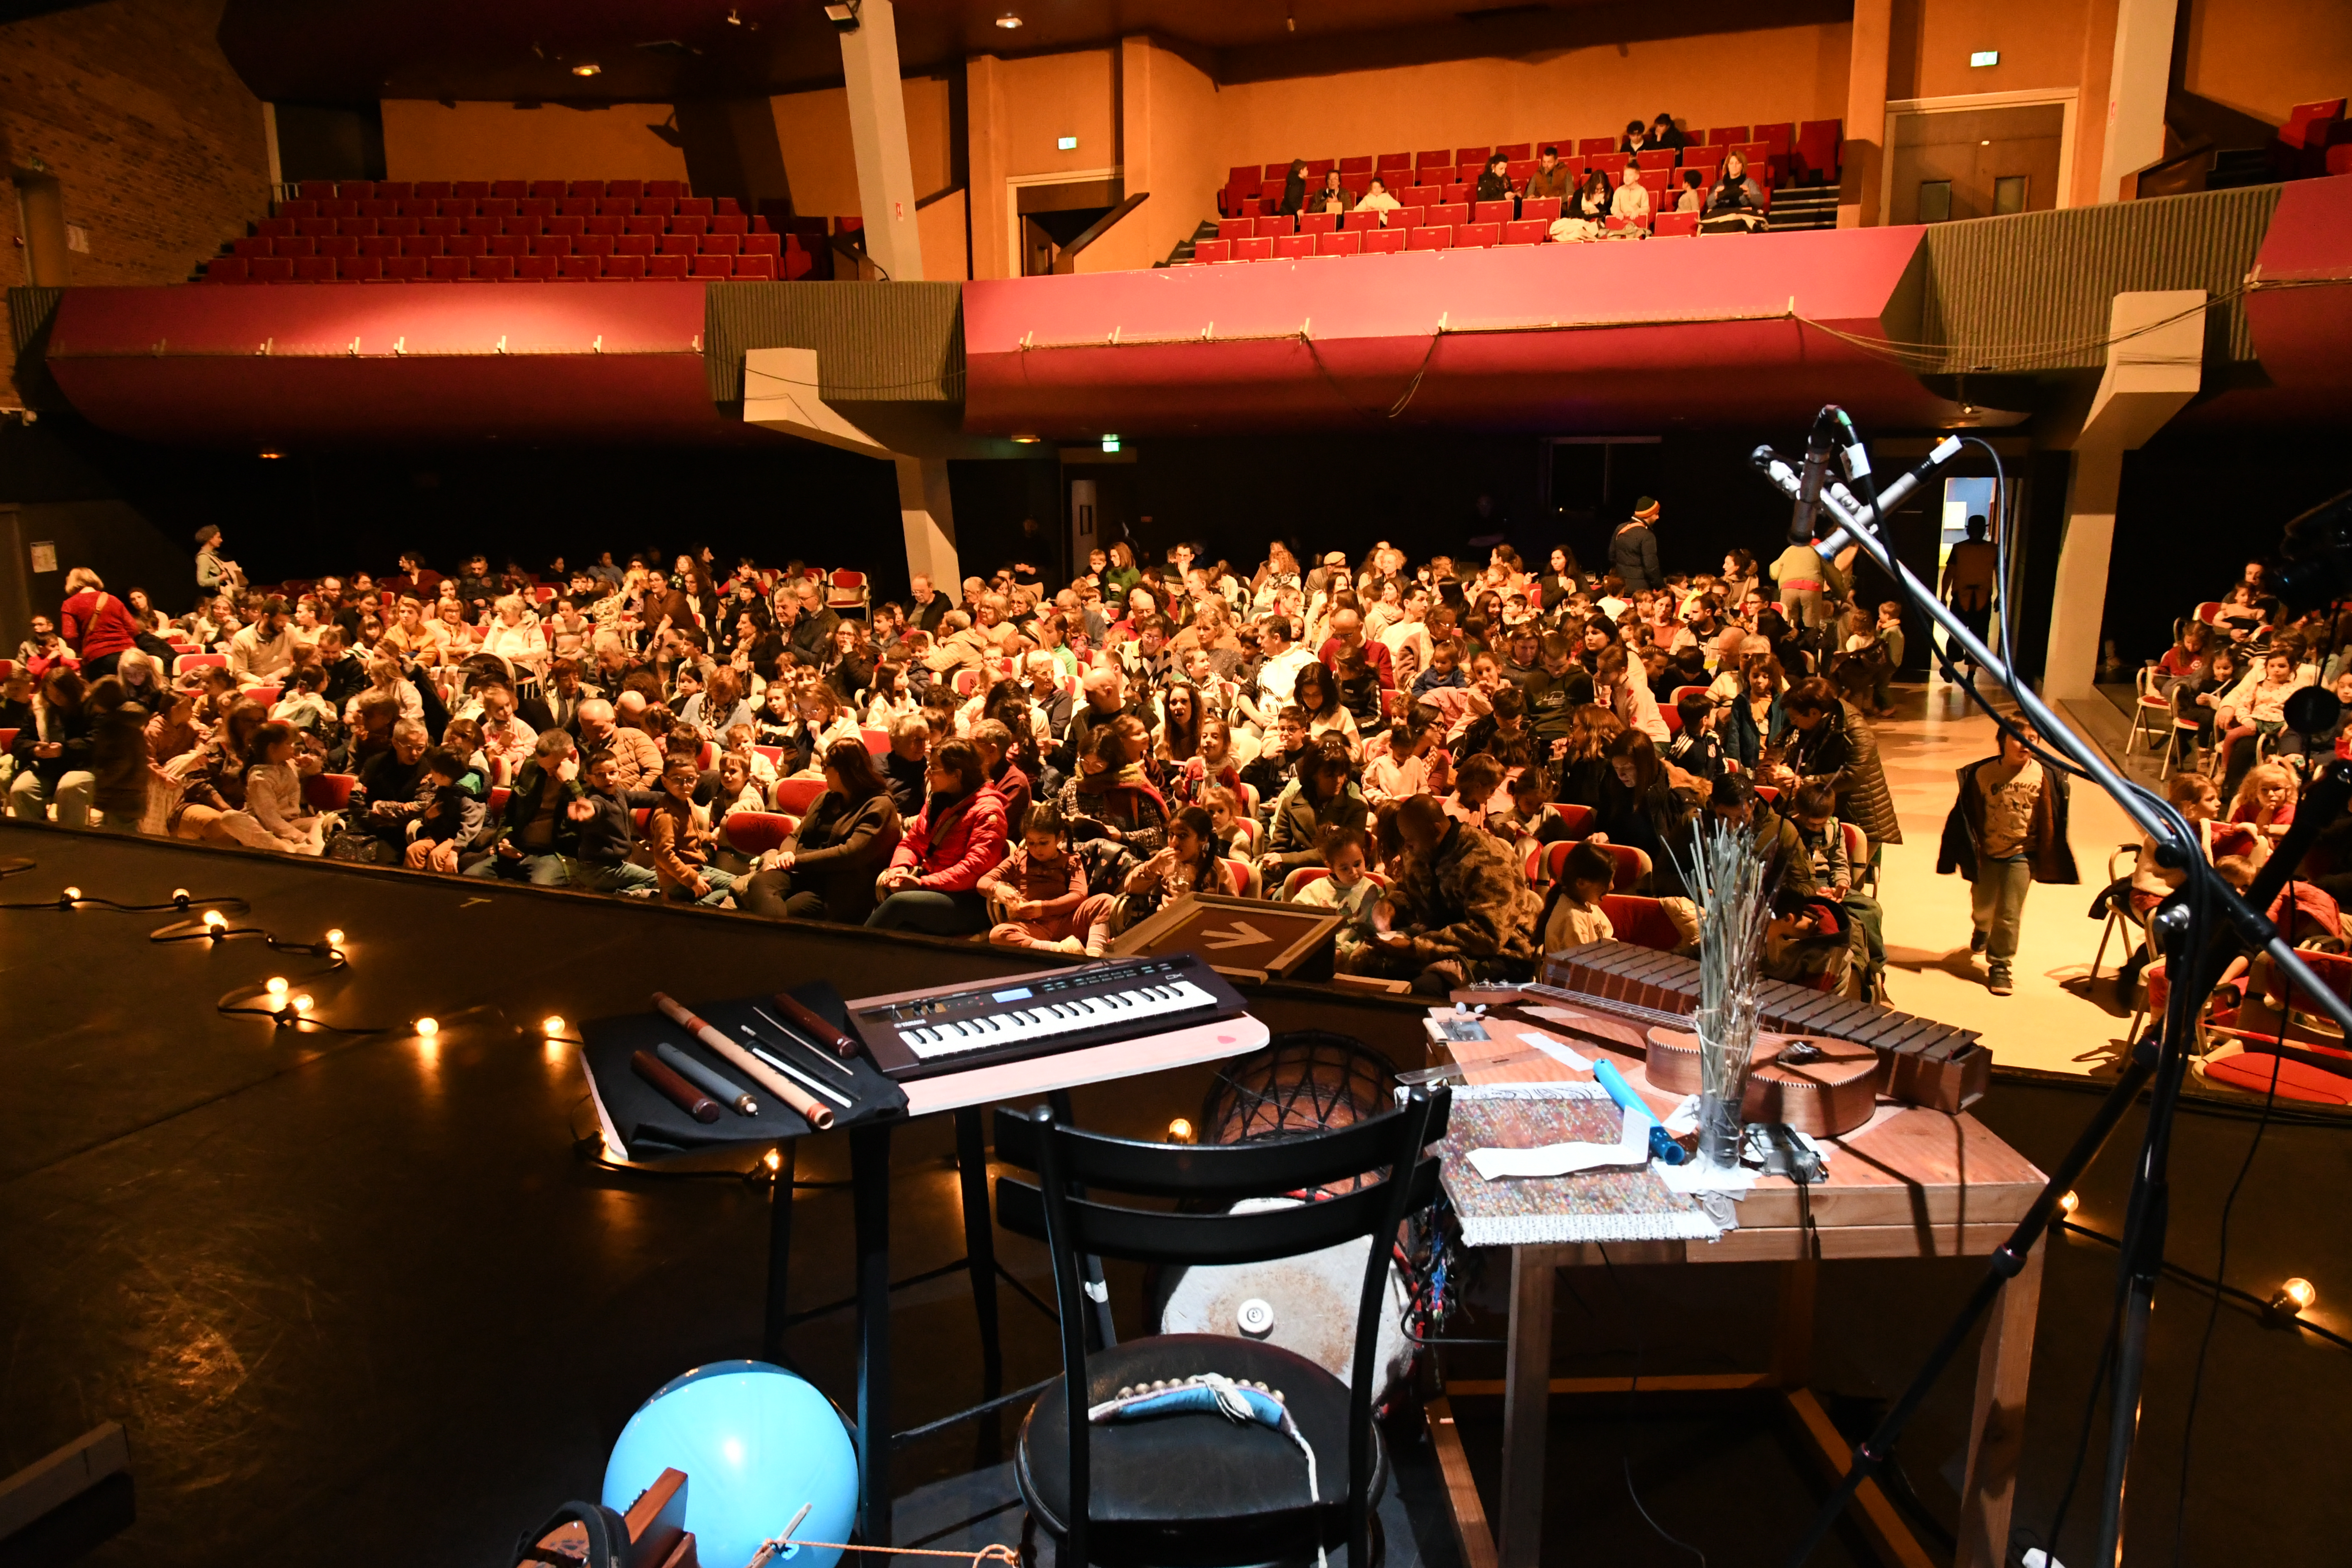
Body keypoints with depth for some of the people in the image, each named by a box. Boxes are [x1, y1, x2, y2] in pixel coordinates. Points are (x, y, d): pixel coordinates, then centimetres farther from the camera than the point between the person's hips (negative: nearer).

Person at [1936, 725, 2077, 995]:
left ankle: (2000, 966, 13)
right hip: (1988, 854, 1)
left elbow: (2048, 820, -4)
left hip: (2021, 854, -1)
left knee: (2009, 915, -1)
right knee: (1983, 906, 17)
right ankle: (1982, 929, 52)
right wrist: (1974, 851, -6)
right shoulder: (1982, 773, -10)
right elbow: (1973, 816, -4)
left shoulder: (2042, 775, -10)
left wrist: (2046, 859, -3)